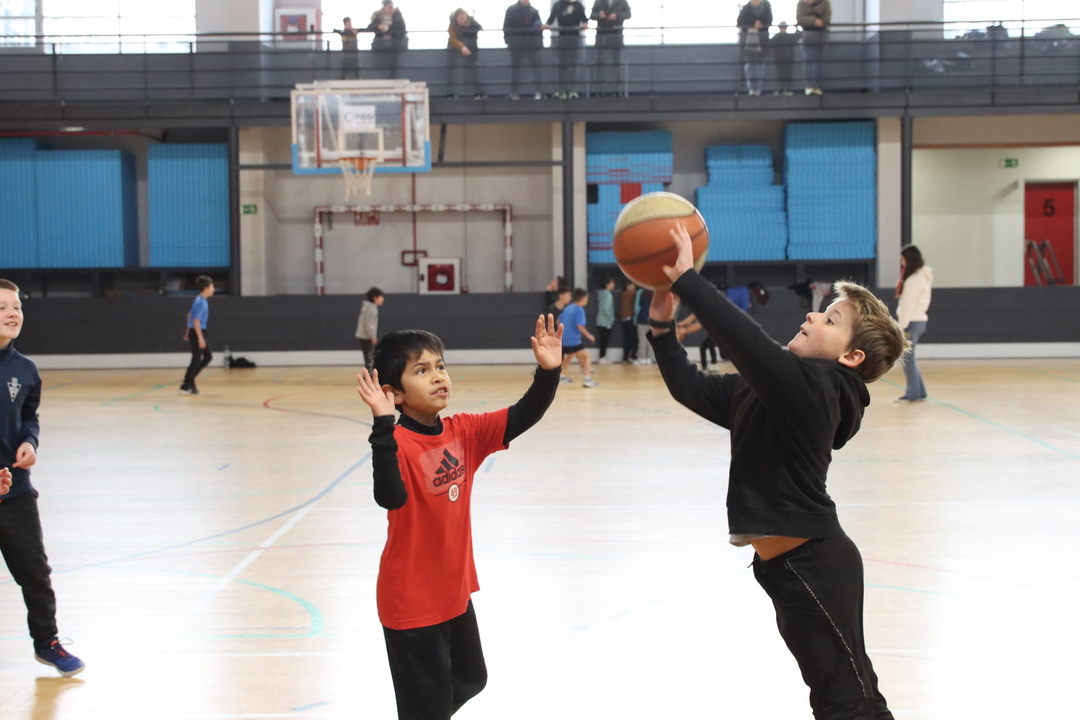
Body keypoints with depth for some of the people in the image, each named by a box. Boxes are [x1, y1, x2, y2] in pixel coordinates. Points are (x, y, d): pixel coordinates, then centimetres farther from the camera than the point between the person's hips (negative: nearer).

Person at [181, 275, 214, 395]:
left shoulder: (200, 300, 11)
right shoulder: (201, 302, -18)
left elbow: (190, 315, 20)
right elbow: (196, 320, -23)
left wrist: (188, 332, 26)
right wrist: (200, 338, -24)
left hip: (200, 332, 10)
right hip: (197, 332, -10)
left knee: (208, 356, 13)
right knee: (197, 359, -3)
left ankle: (188, 379, 16)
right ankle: (186, 385, 6)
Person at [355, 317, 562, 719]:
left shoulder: (464, 432, -1)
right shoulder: (398, 442, -22)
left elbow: (522, 417, -4)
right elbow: (391, 497, -40)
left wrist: (548, 372, -20)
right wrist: (383, 426, -49)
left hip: (455, 591, 8)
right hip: (411, 603, -8)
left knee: (470, 682, 28)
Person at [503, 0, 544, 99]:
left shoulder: (534, 11, 5)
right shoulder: (511, 10, 3)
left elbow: (539, 27, 4)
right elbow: (506, 26, 1)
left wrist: (539, 44, -4)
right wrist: (508, 40, -8)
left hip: (532, 45, 0)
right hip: (516, 45, 0)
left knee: (536, 68, -1)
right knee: (515, 68, 5)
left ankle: (538, 91, 2)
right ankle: (514, 93, 11)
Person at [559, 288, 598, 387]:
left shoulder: (568, 308, 11)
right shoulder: (579, 310, -13)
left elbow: (559, 320, 19)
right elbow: (580, 326, -22)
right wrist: (589, 336, -9)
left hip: (564, 338, 9)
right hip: (573, 340, -9)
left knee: (569, 355, 32)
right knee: (587, 357, -5)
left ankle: (562, 377, 41)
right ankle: (588, 379, -17)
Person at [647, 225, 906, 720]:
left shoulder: (813, 386, -20)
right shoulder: (760, 388, 7)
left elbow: (746, 340, -33)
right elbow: (690, 388, 9)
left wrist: (686, 278, -29)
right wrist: (662, 327, -3)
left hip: (813, 565, -9)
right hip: (791, 563, 9)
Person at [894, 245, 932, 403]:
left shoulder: (914, 279, -15)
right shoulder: (923, 276, 15)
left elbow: (908, 305, -17)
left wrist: (901, 326, -16)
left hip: (912, 322, -10)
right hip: (919, 320, 10)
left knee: (907, 358, -2)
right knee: (908, 358, 15)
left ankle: (913, 394, 2)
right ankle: (919, 392, 19)